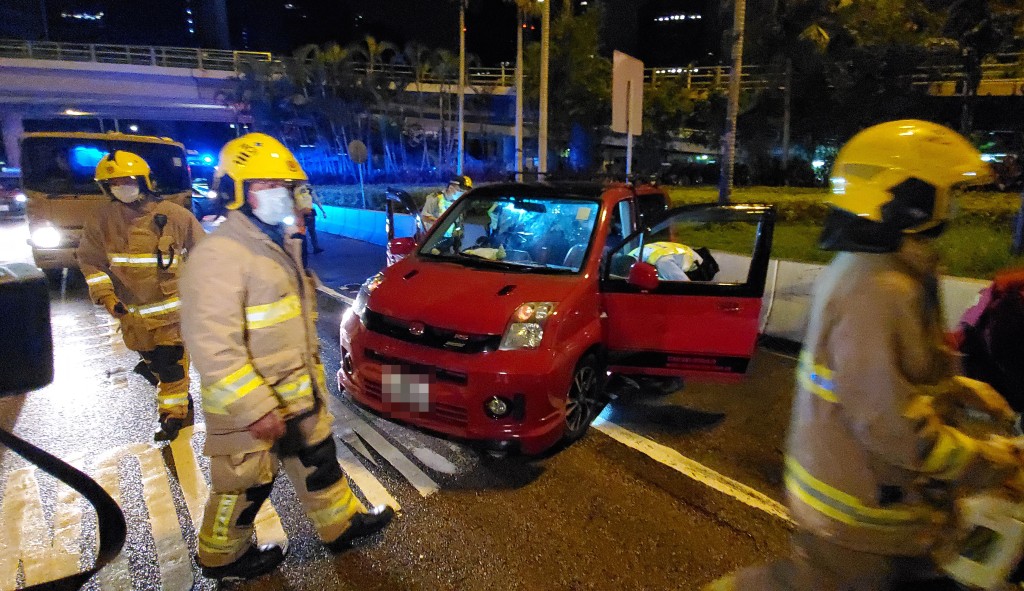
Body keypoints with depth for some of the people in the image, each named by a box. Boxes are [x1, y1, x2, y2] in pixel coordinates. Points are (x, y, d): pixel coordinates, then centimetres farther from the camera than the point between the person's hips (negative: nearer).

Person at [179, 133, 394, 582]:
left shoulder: (279, 245, 8)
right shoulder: (218, 258, -23)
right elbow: (214, 350, -29)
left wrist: (313, 375, 21)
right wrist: (255, 409, -29)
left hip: (298, 394, 9)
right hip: (249, 406, -8)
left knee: (318, 461, 21)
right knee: (246, 484, 12)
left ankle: (341, 524, 40)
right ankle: (222, 557, 37)